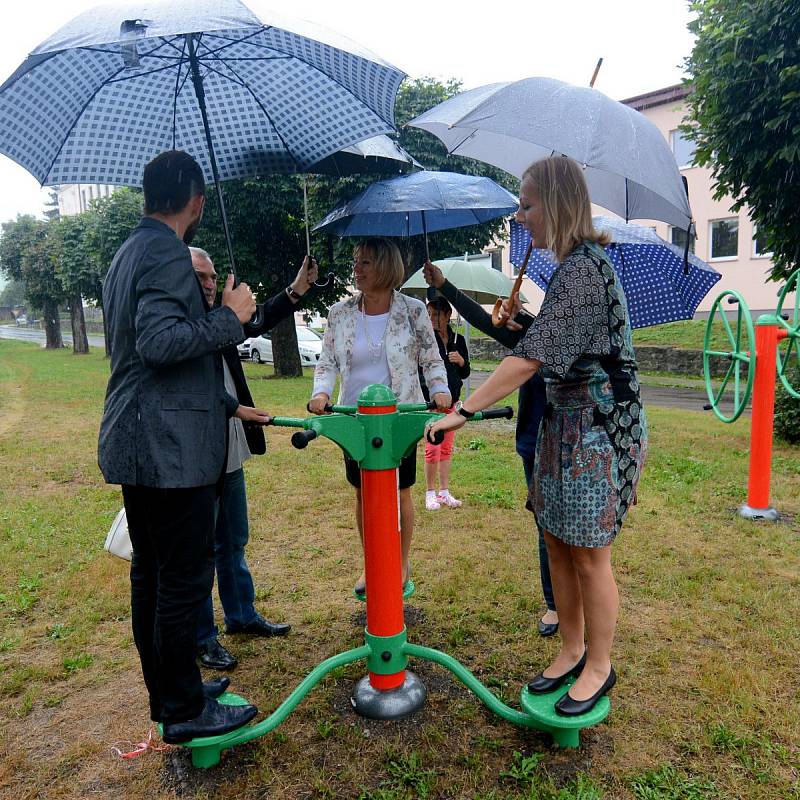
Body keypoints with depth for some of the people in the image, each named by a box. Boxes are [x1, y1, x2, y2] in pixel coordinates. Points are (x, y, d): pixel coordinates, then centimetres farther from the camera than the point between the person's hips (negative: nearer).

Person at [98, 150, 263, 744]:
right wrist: (230, 317, -12)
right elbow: (161, 342, -25)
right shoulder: (168, 254, -12)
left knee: (151, 575, 15)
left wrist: (229, 405, 25)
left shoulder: (129, 253, 20)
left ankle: (168, 694, 29)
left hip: (136, 444, 10)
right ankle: (186, 712, 13)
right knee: (186, 577, 0)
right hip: (171, 447, -10)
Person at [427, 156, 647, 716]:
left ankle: (599, 668, 25)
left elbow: (531, 358, -25)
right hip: (567, 420, 10)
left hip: (600, 425, -9)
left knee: (589, 555, 4)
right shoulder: (577, 263, 11)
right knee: (558, 543, 15)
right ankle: (571, 651, 33)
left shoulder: (583, 269, -19)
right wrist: (519, 321, 15)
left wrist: (464, 411, -23)